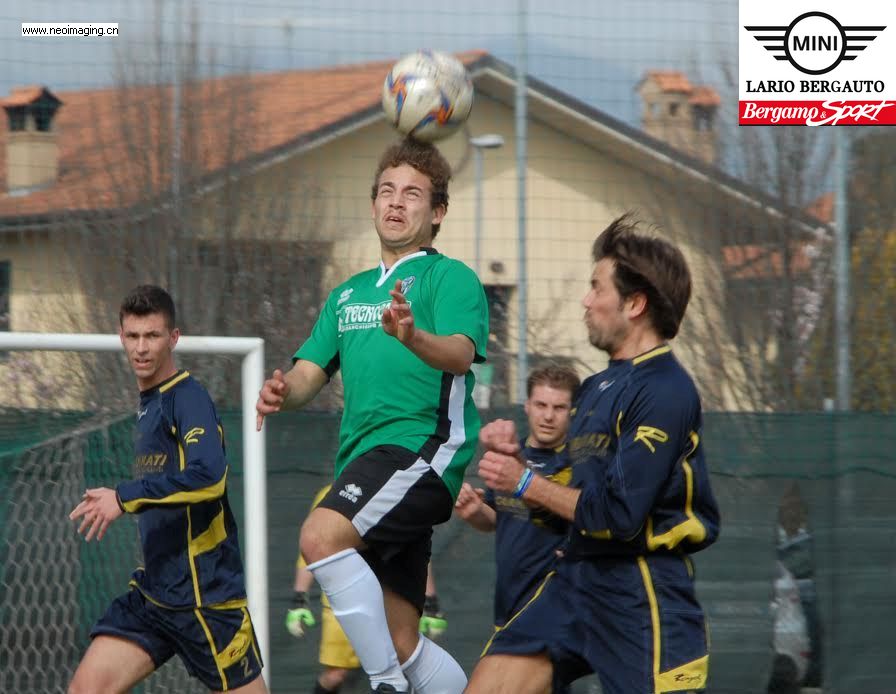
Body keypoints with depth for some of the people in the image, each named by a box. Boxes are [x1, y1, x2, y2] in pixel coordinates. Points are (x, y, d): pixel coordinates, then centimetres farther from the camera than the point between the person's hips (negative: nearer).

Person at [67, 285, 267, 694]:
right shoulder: (148, 403, 14)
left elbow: (209, 476, -29)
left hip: (207, 594, -8)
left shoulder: (188, 398, -12)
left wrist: (126, 498, -26)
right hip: (153, 593, 8)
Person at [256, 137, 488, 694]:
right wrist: (284, 391, -9)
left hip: (423, 445, -8)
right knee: (402, 643, 7)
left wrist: (413, 336, -40)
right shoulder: (349, 293, 23)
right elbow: (311, 371, 16)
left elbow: (460, 354, -17)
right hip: (366, 456, 8)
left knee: (322, 535, -31)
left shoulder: (451, 278, 1)